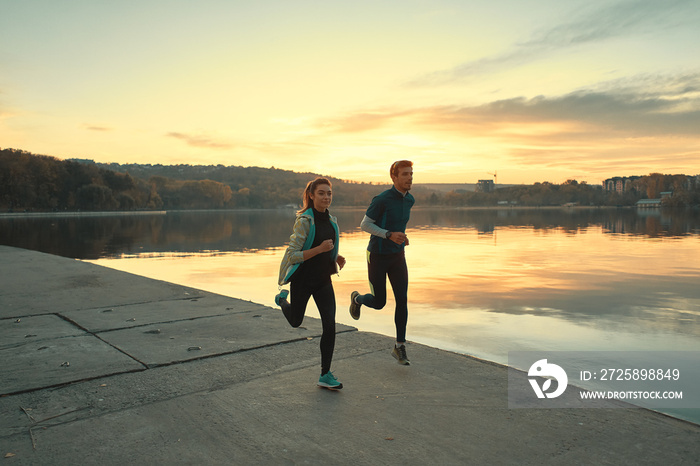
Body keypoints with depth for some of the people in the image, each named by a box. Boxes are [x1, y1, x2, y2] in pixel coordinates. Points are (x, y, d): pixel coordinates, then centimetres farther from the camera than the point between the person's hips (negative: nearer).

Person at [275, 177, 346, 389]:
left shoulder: (332, 221, 4)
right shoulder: (304, 221, -18)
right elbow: (292, 255, -20)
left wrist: (337, 258, 1)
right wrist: (320, 249, -29)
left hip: (323, 280, 5)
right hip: (303, 278, -5)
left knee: (330, 325, -6)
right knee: (295, 321, 17)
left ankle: (325, 375, 5)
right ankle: (283, 299, 52)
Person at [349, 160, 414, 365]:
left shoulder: (409, 200, 2)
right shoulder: (381, 199, -21)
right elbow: (364, 225, -17)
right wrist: (390, 235, -28)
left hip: (397, 256, 5)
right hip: (377, 256, -5)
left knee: (402, 299, -6)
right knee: (378, 303, 2)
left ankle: (400, 347, 6)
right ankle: (357, 299, 39)